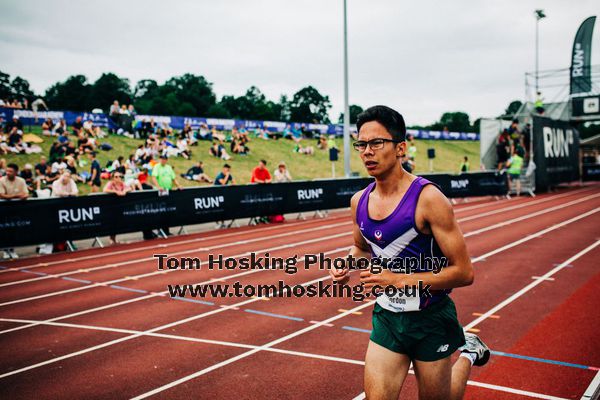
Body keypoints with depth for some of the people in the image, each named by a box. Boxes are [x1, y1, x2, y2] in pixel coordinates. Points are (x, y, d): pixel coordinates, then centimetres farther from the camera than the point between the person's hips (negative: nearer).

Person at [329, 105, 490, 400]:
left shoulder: (428, 199, -20)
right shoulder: (359, 201, -3)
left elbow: (464, 272, -19)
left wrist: (399, 280, -25)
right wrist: (347, 265, -4)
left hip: (431, 320, -4)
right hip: (386, 317, 4)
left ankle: (467, 353, 41)